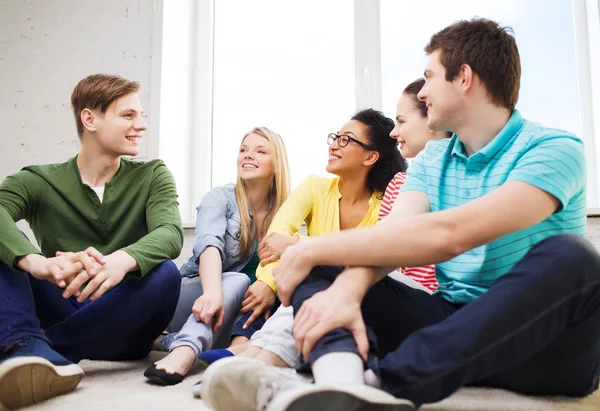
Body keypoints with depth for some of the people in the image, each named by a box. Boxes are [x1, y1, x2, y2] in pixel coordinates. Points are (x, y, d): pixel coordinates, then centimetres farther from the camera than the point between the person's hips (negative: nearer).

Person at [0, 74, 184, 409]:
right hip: (56, 314, 1)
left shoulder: (152, 176, 3)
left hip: (117, 329, 0)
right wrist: (38, 263, -43)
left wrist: (122, 260, -39)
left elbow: (170, 234, -17)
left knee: (165, 273, -30)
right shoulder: (39, 181, 2)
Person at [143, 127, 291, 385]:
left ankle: (183, 346, -32)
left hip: (241, 313, 3)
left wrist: (272, 285, -38)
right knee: (238, 280, -33)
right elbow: (209, 245, -29)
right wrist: (213, 294, -49)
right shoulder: (220, 198, -8)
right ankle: (185, 349, -51)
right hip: (194, 297, -3)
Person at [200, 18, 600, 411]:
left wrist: (312, 249, -23)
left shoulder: (554, 150, -12)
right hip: (453, 324, 5)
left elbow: (446, 235, -27)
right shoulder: (430, 160, 8)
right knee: (322, 269, -10)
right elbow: (390, 237, -9)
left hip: (540, 339, -4)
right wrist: (347, 289, -32)